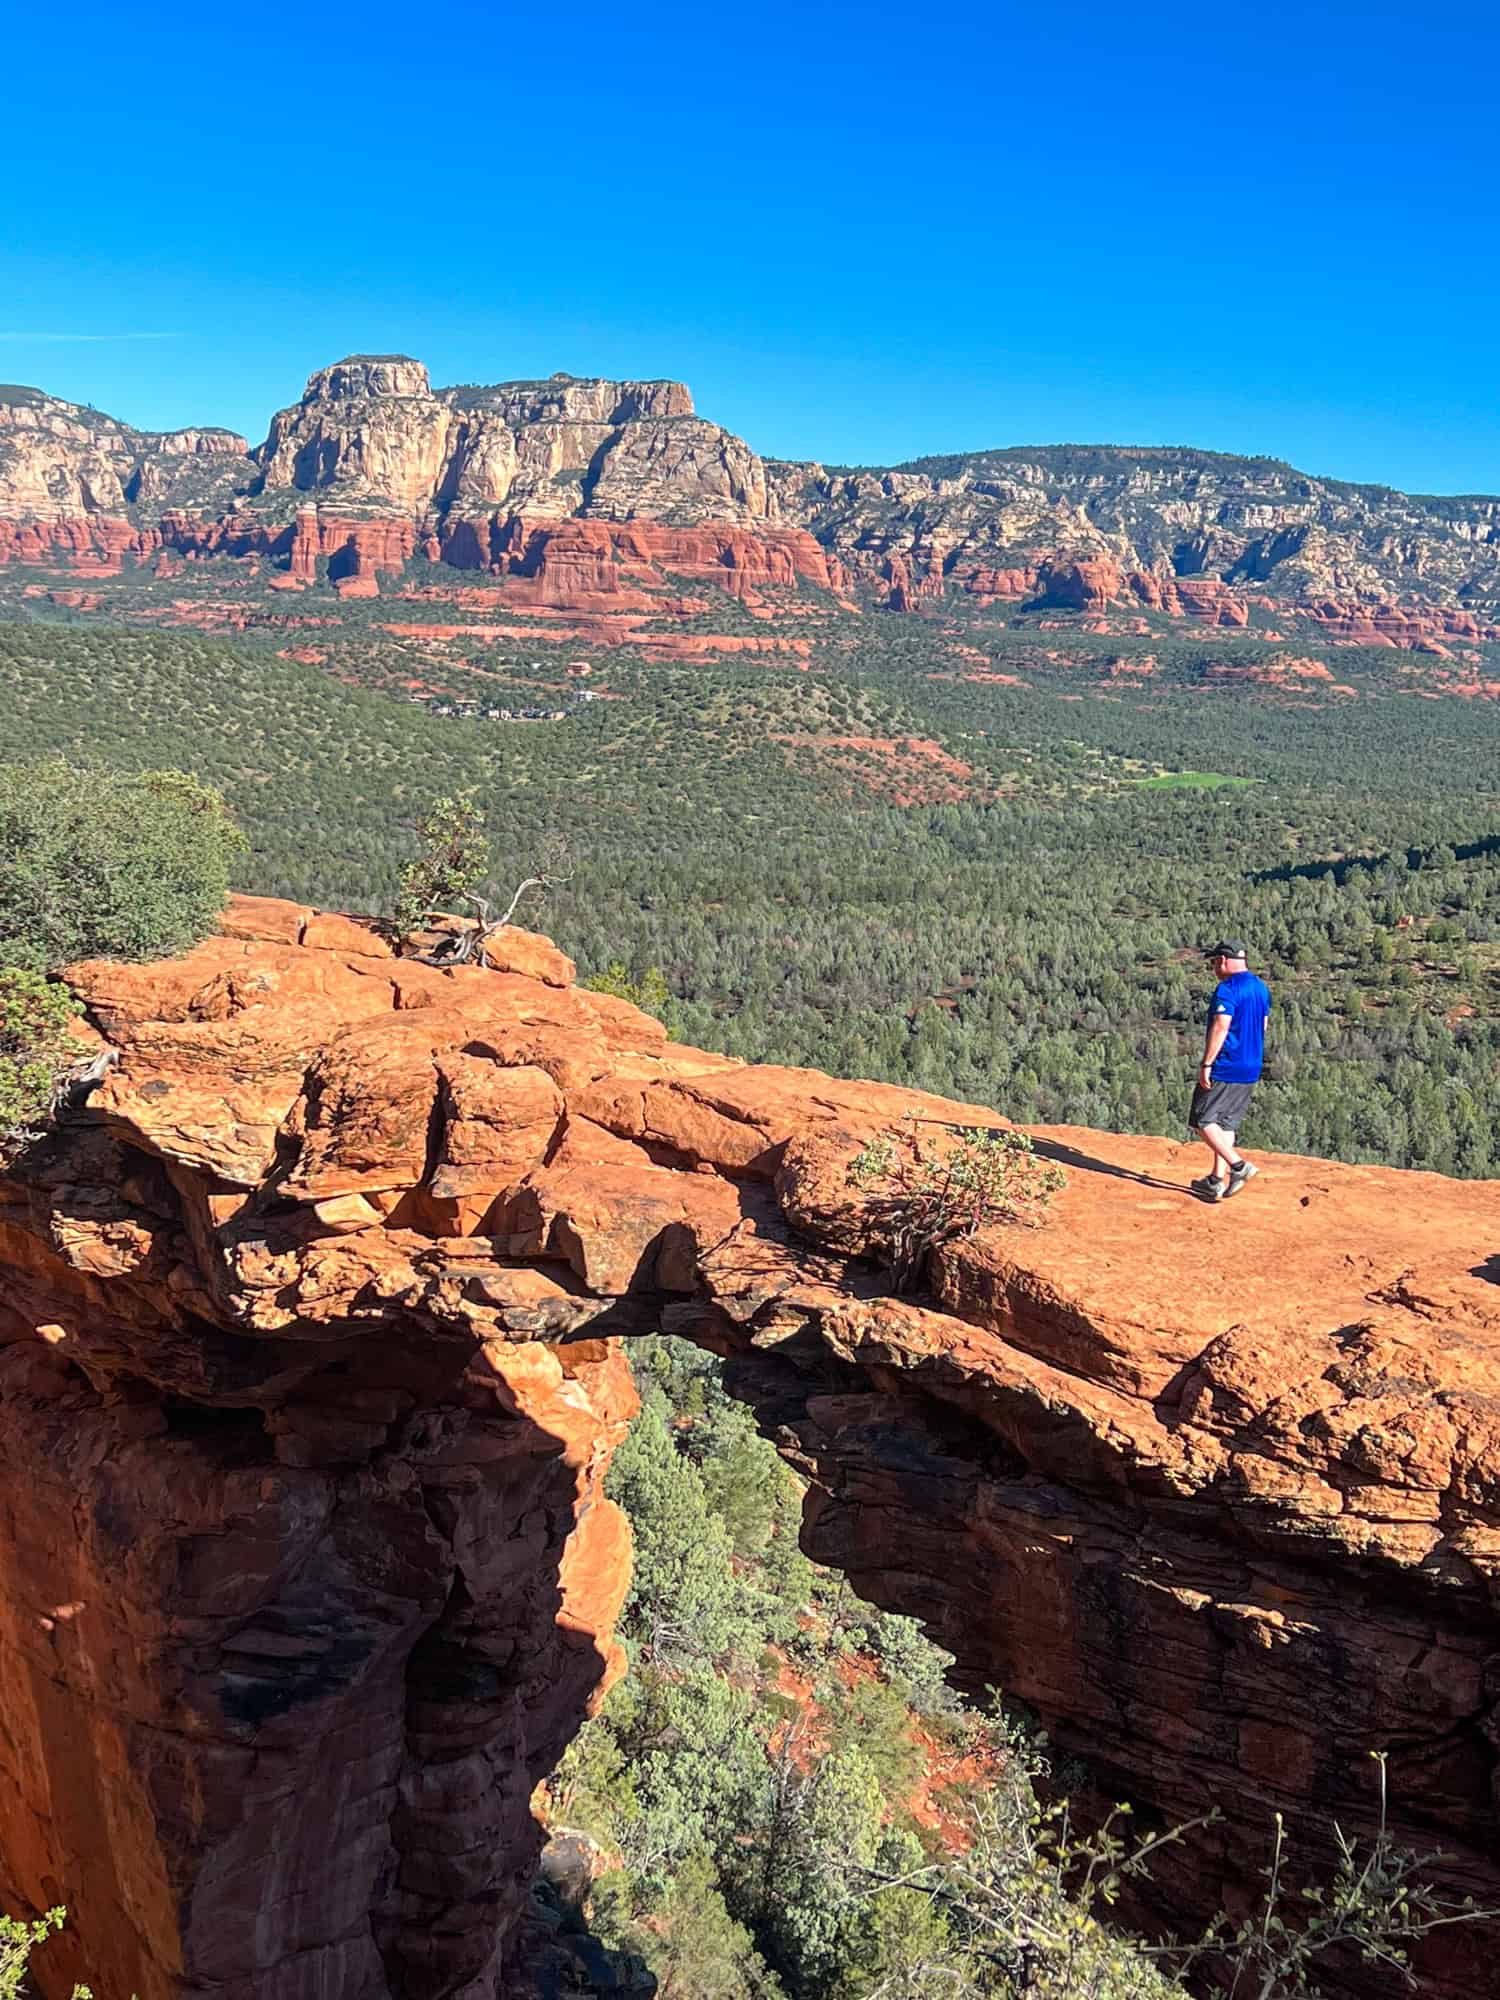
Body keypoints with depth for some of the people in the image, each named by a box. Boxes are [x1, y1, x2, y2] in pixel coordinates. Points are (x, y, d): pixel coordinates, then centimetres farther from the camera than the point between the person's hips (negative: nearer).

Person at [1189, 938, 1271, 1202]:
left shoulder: (1227, 989, -16)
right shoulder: (1261, 988, 13)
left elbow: (1220, 1028, -22)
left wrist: (1206, 1064, -19)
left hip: (1224, 1069, -9)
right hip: (1251, 1070, 9)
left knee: (1202, 1120, -1)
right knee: (1226, 1123, 13)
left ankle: (1238, 1165, -12)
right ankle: (1217, 1180, 13)